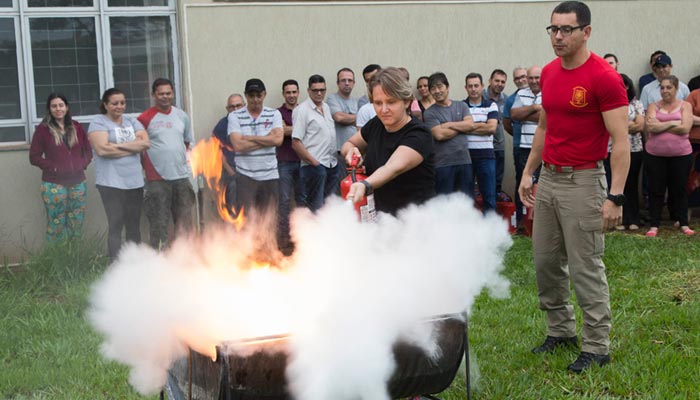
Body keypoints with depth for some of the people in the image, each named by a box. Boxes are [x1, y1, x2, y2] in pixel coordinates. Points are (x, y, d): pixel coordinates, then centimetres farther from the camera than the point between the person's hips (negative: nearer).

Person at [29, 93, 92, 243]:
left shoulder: (76, 127, 11)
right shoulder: (43, 129, -1)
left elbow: (87, 151, 17)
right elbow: (34, 156, -2)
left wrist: (82, 164, -1)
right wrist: (53, 167, -12)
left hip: (78, 182, 4)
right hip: (54, 184, -4)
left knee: (77, 225, 9)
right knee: (56, 226, -1)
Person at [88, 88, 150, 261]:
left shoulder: (132, 121, 15)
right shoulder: (98, 123, 0)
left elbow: (145, 143, 0)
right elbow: (102, 149, -16)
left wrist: (118, 145, -12)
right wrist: (133, 148, -6)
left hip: (134, 181, 5)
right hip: (111, 182, -5)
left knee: (134, 225, 8)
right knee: (116, 225, -7)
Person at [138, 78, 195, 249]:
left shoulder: (182, 116, 9)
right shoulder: (145, 118, -6)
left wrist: (179, 157, 11)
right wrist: (147, 165, -5)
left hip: (182, 175, 5)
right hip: (157, 178, -4)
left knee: (185, 220, 11)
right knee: (159, 223, 0)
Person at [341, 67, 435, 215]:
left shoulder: (418, 135, -17)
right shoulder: (376, 125, 4)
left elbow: (395, 168, -34)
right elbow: (349, 144, 21)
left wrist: (365, 185, -54)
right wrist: (351, 151, -4)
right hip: (379, 218, 6)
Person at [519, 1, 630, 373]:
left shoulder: (604, 77, -15)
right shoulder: (549, 73, 8)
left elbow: (620, 141, -17)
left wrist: (615, 197, -22)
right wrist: (528, 172, 17)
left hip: (583, 182, -7)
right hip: (548, 179, 8)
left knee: (585, 268, -2)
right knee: (545, 263, 14)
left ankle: (596, 348, 10)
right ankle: (560, 330, 30)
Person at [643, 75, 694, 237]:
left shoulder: (685, 106, 3)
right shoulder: (654, 106, 5)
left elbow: (685, 128, -12)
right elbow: (650, 127, -12)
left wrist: (659, 125, -10)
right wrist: (672, 123, -13)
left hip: (680, 155, -1)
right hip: (655, 155, 1)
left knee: (679, 190, 8)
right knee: (656, 190, 4)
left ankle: (684, 224, 18)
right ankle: (654, 225, 11)